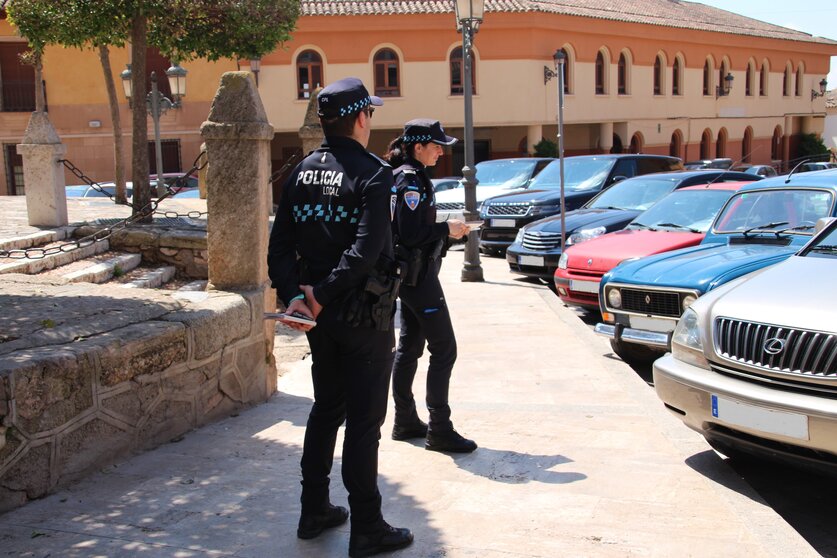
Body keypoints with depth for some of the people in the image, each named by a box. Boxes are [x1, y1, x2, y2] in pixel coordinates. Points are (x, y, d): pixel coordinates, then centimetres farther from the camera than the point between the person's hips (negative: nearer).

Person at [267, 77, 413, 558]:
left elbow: (281, 243, 0)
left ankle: (315, 511, 28)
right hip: (365, 317, -7)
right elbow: (366, 250, -25)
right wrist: (321, 292, -20)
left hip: (320, 317, 7)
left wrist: (294, 294, -9)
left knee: (326, 410, 19)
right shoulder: (373, 175, -14)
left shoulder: (303, 172, 6)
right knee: (364, 421, 1)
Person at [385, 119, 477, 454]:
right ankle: (439, 431, -4)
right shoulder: (412, 180, -16)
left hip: (409, 275, 11)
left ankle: (405, 422, 23)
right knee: (444, 348, -7)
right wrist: (447, 229, -12)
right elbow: (411, 234, -23)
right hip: (419, 275, -11)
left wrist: (447, 230, 10)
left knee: (409, 347, 15)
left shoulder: (402, 176, 14)